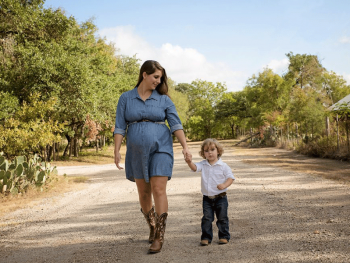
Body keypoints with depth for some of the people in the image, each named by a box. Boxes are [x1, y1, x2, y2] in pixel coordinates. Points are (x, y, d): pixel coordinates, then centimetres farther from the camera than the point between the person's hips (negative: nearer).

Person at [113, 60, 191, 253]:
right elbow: (120, 127, -1)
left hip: (160, 149, -2)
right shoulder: (126, 98, 3)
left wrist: (185, 146, -19)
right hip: (137, 152, 2)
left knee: (158, 190, -10)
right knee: (143, 193, 11)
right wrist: (117, 151, -10)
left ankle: (159, 237, -5)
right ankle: (152, 227, 34)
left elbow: (176, 124, -7)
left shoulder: (164, 99, 1)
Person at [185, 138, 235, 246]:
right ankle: (206, 238, 12)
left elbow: (231, 177, -5)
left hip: (220, 197, -2)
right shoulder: (203, 165, 2)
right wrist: (189, 162, -38)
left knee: (222, 218, 6)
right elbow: (195, 167, -15)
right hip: (207, 198, 2)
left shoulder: (223, 166, -5)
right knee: (206, 218, 3)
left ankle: (224, 236, 19)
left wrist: (224, 185, -25)